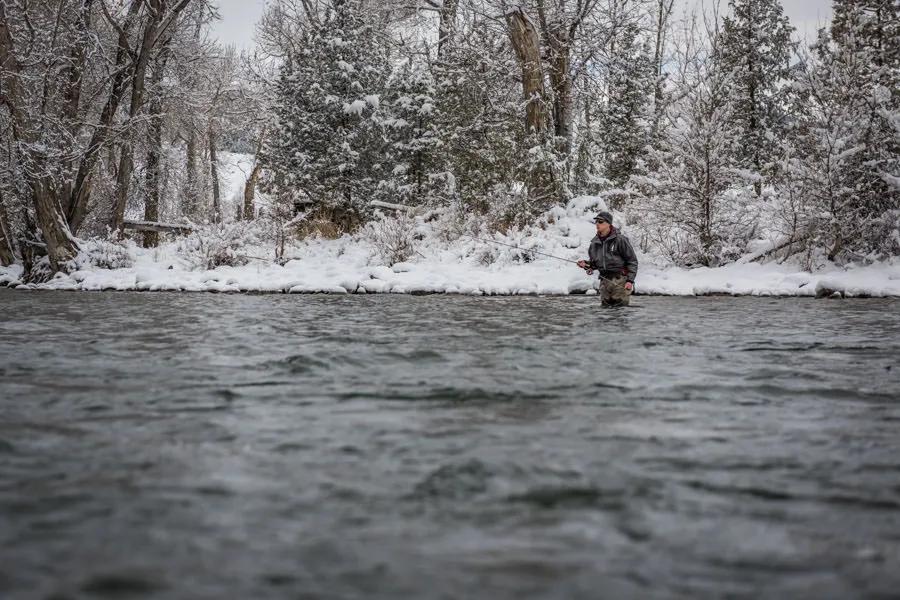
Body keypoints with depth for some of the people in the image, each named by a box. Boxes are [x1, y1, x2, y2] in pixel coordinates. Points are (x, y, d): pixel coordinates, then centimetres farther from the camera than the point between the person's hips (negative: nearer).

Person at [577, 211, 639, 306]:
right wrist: (586, 264, -1)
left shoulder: (620, 240, -7)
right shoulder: (595, 243, 10)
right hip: (604, 282, 6)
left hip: (620, 282, -6)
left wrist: (630, 280, -12)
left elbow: (632, 260, -5)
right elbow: (594, 262, 22)